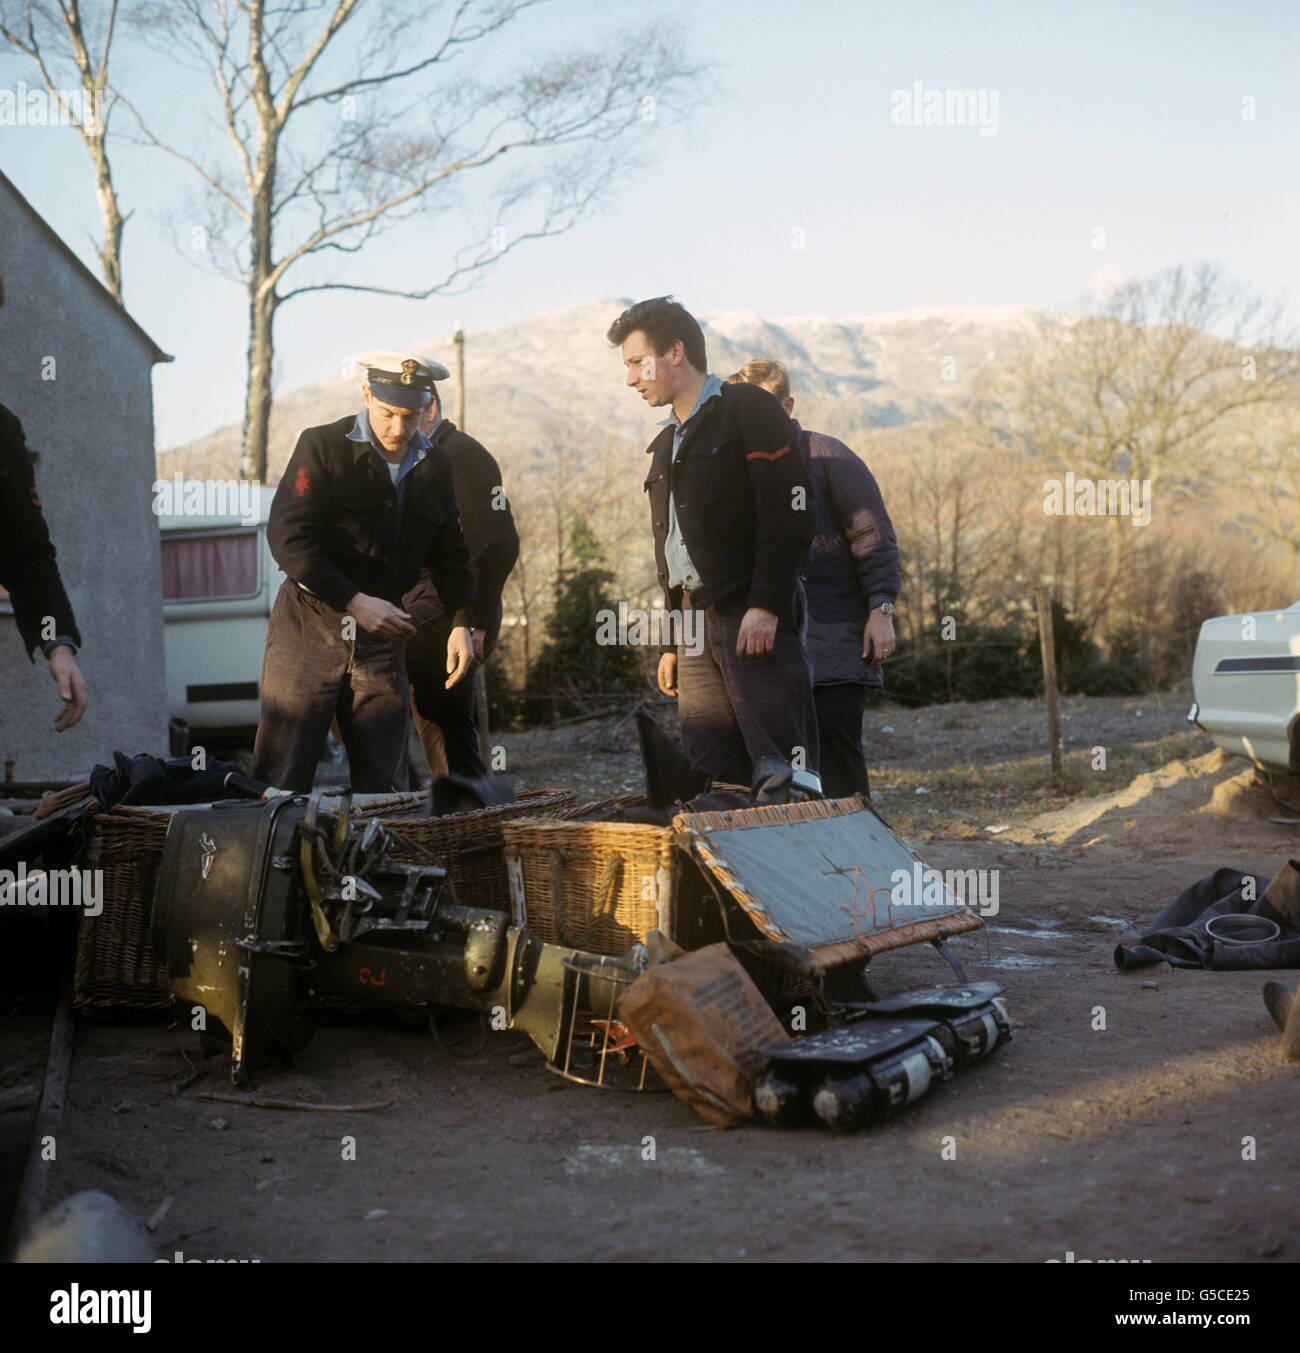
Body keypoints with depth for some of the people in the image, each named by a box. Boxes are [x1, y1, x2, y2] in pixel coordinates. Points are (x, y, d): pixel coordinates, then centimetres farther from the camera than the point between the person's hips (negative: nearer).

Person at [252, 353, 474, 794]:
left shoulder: (435, 466, 8)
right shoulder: (323, 447, -7)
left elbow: (449, 553, 17)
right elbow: (286, 537, -14)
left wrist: (461, 622, 2)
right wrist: (355, 602, -19)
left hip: (381, 628, 4)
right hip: (310, 623, -4)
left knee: (386, 786, 4)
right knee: (282, 779, -5)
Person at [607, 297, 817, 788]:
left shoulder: (746, 408, -1)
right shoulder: (666, 444, 24)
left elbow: (788, 514, -11)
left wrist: (766, 607, -19)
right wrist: (671, 642, 20)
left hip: (755, 619, -7)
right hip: (697, 629, 8)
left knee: (780, 762, -11)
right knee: (710, 776, 2)